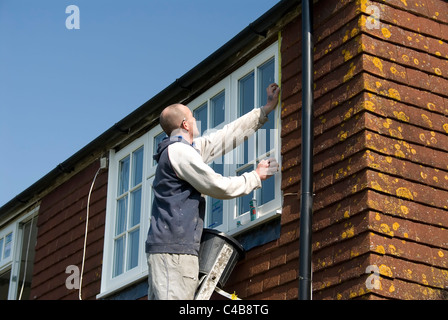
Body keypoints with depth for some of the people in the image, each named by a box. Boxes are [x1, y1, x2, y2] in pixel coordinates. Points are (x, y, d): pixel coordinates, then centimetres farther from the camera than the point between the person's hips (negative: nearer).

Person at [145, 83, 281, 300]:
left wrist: (265, 110, 33)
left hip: (170, 247, 10)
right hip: (173, 249, -10)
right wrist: (256, 176, 7)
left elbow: (229, 135, 28)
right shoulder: (178, 151, -7)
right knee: (174, 297, -18)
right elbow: (218, 186, -7)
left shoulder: (192, 148, 23)